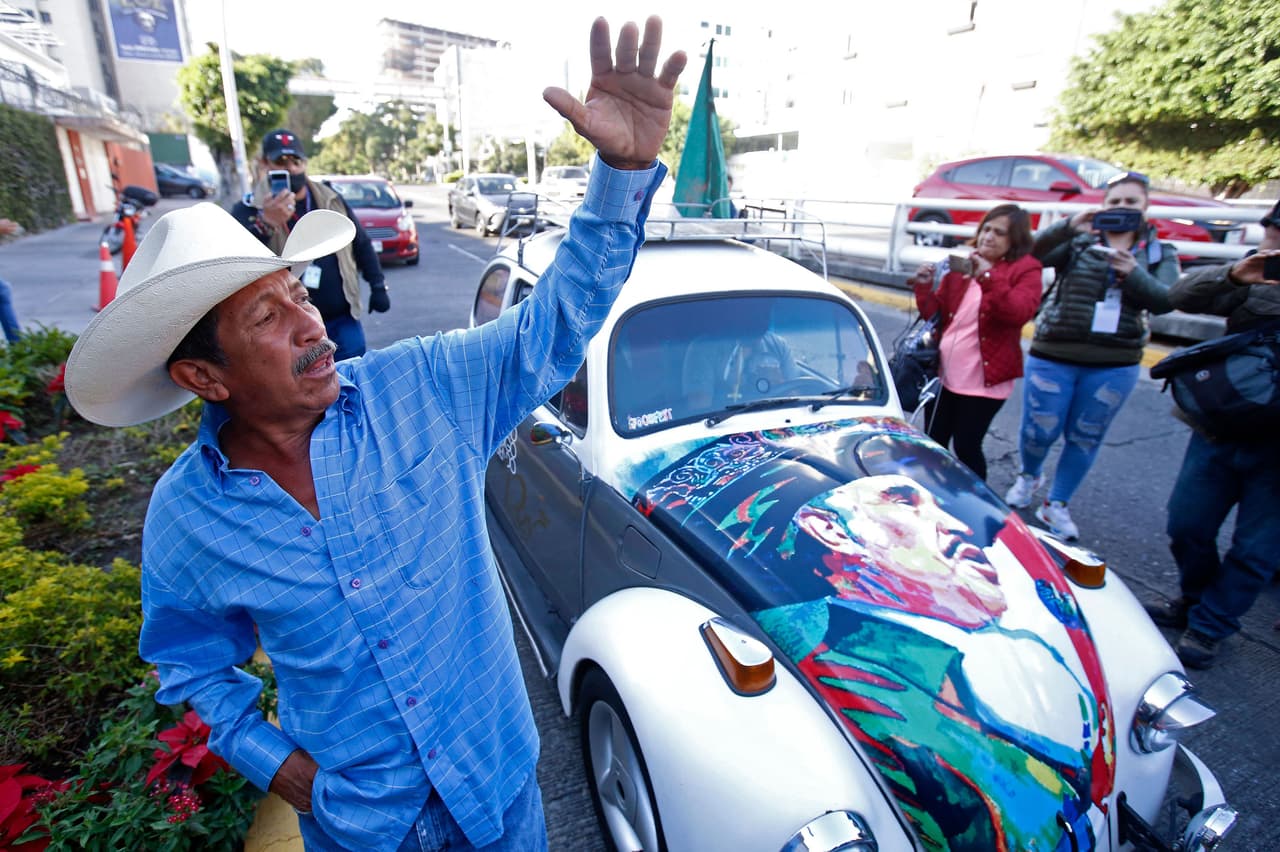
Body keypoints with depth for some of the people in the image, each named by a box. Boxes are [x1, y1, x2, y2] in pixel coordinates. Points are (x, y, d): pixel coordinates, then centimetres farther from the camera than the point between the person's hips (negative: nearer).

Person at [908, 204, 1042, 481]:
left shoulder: (1026, 270, -4)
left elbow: (1019, 313, -22)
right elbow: (935, 313, 10)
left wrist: (989, 277, -32)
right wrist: (924, 287, -7)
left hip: (984, 380, -5)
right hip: (944, 372, 5)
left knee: (966, 448, 2)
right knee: (934, 444, 12)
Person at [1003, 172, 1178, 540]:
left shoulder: (1160, 254, 8)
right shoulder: (1077, 242, 1)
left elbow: (1165, 301, -6)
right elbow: (1033, 253, -17)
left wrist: (1133, 273, -22)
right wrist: (1069, 227, -32)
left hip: (1115, 365, 2)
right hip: (1053, 357, -2)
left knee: (1086, 439, 9)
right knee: (1038, 432, 3)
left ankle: (1056, 505, 25)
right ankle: (1029, 476, 35)